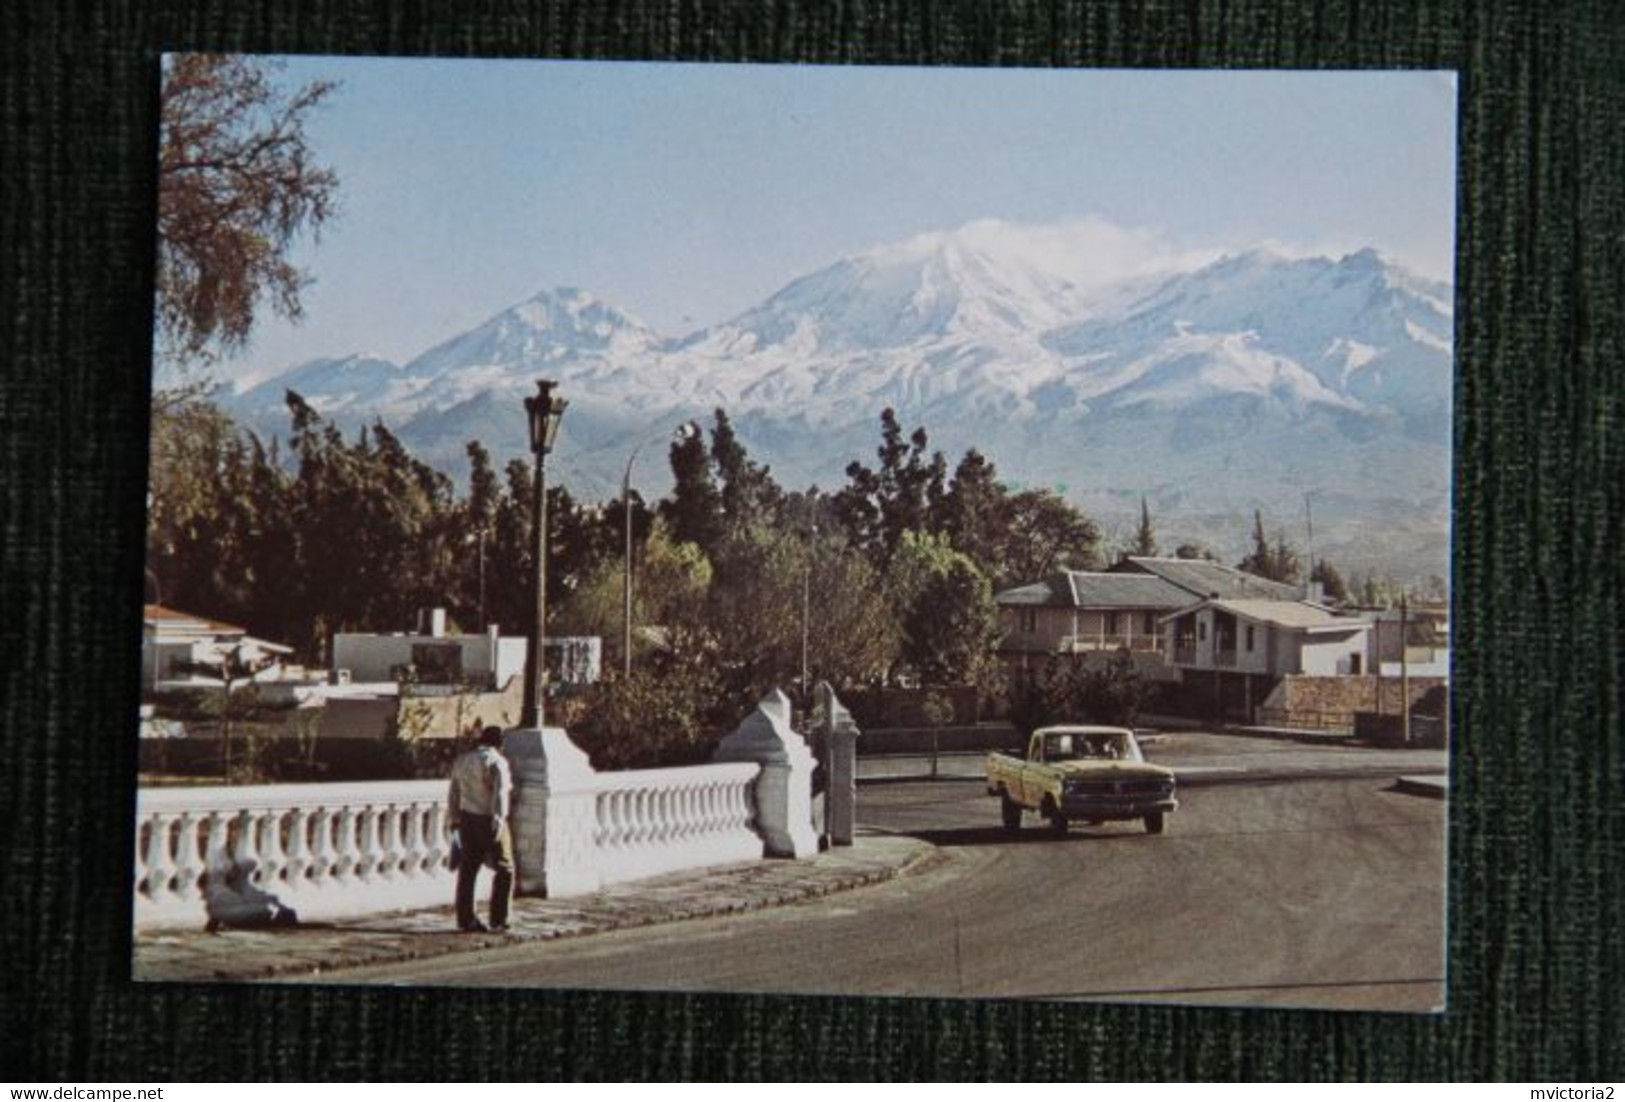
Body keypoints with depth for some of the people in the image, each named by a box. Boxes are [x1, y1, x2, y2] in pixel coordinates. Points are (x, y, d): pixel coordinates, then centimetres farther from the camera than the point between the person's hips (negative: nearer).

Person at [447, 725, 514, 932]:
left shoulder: (462, 761, 12)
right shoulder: (497, 761, -9)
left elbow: (453, 795, 17)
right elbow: (500, 793, -19)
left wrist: (455, 819, 24)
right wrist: (499, 820, -24)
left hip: (467, 820, 7)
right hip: (489, 820, -7)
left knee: (468, 870, 8)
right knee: (504, 869, 3)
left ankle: (465, 920, 8)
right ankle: (498, 919, 0)